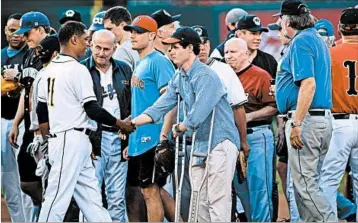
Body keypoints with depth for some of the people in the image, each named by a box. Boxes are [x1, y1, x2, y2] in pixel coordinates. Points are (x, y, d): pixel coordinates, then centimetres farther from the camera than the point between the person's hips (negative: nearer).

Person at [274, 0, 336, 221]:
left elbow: (309, 83, -22)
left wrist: (296, 124, -23)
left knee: (305, 184, -10)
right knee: (308, 183, 12)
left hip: (306, 117, -10)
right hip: (324, 118, 10)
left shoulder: (300, 43, -12)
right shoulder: (318, 41, 18)